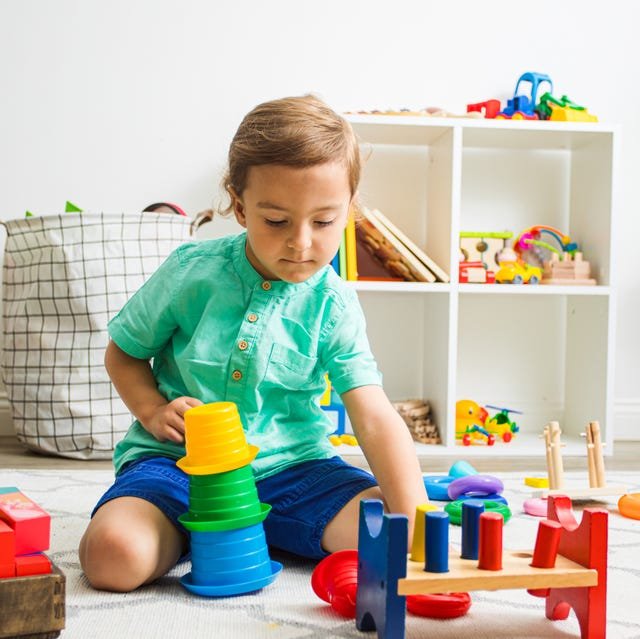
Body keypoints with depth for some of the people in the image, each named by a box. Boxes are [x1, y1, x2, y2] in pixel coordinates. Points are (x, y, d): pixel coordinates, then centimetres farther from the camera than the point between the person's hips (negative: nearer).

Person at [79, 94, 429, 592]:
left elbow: (375, 420, -13)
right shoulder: (192, 272, -6)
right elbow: (124, 352, 10)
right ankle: (189, 533, 5)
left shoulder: (333, 306, -6)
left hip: (289, 466, 2)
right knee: (113, 555, -29)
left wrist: (416, 525, -25)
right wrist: (153, 411, -11)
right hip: (180, 461, -1)